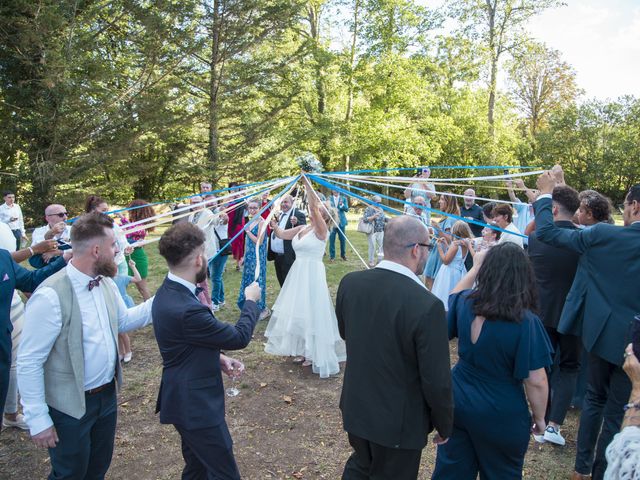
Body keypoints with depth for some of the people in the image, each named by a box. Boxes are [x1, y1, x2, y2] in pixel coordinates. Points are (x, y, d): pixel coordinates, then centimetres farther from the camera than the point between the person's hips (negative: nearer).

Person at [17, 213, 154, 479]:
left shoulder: (106, 283, -3)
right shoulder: (50, 296, -27)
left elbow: (124, 320, 14)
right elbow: (29, 363, -21)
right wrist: (38, 420, -17)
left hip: (107, 395, 7)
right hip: (70, 407, -7)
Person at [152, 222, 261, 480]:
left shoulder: (168, 292, -1)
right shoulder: (187, 309, -32)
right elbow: (239, 336, -18)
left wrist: (218, 358, 0)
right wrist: (251, 300, -3)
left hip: (186, 398, 10)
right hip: (196, 405, -10)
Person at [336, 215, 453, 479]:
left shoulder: (349, 282, -11)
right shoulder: (428, 306, -29)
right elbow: (437, 381, -21)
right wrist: (445, 426, -4)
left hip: (355, 408, 5)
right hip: (399, 423, -5)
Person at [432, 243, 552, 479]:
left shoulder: (465, 301, -10)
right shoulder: (526, 323, -24)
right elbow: (536, 382, -19)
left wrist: (474, 267, 17)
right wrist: (539, 417, -2)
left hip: (457, 403, 4)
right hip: (501, 416, -4)